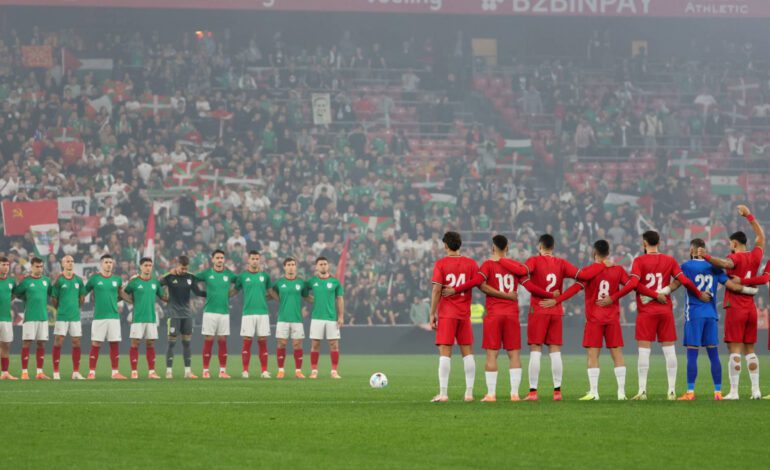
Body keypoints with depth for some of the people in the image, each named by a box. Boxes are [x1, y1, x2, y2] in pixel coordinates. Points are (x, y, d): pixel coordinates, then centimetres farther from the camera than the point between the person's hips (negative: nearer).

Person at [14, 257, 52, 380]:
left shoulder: (46, 280, 10)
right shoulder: (26, 281, -3)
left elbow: (51, 293, 23)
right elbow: (15, 293, 4)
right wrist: (28, 299, 7)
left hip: (43, 316, 4)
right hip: (30, 317, -4)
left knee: (41, 344, 4)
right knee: (27, 343, -5)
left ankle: (39, 372, 9)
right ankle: (24, 372, -4)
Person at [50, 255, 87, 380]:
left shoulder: (78, 280, 8)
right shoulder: (59, 280, -3)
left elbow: (82, 297, 18)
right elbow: (53, 299, 1)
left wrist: (76, 307, 13)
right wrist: (61, 308, 7)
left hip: (75, 316, 4)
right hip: (61, 316, -4)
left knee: (76, 342, 3)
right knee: (58, 342, -4)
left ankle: (76, 372, 9)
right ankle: (56, 373, -1)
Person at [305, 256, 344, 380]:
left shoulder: (335, 282, 4)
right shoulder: (312, 281, 5)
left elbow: (340, 300, 5)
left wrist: (341, 317, -1)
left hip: (332, 318, 0)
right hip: (316, 317, 0)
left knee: (334, 344, -2)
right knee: (315, 344, -1)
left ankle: (334, 371, 3)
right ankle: (314, 371, 5)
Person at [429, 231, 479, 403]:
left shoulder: (440, 264, -4)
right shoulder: (471, 263, 4)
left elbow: (436, 290, -8)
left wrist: (432, 314, -4)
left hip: (446, 313, -3)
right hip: (464, 314, 3)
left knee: (445, 353, -4)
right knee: (467, 352, 8)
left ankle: (443, 393, -10)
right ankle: (469, 393, 6)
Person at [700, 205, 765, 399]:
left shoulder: (736, 257, -10)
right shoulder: (755, 256, 9)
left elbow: (725, 264, -35)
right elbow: (761, 236, 27)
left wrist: (707, 257, -44)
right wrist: (749, 215, 34)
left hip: (735, 308, -6)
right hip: (751, 308, 6)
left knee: (734, 349, -7)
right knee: (749, 350, 12)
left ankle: (733, 391, -11)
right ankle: (755, 389, 10)